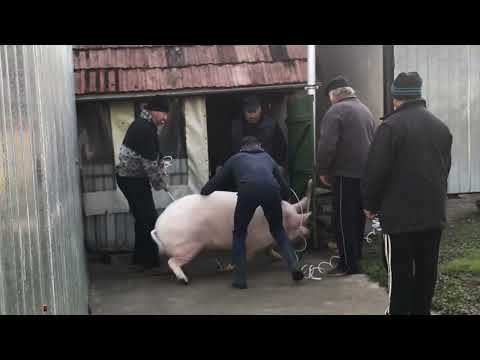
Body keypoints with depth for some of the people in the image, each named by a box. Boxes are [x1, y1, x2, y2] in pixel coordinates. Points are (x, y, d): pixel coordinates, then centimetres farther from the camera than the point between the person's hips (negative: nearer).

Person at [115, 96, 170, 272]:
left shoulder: (142, 124, 13)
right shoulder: (145, 129, -21)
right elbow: (149, 162, -21)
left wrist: (160, 162, 5)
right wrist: (160, 183, -10)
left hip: (131, 178, 10)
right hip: (133, 180, -10)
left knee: (144, 218, 15)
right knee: (148, 219, -6)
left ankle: (141, 258, 23)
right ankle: (148, 260, 2)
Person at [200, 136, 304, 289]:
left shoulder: (236, 159, 32)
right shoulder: (267, 157, 37)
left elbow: (216, 181, 36)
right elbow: (285, 190, 36)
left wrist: (204, 191, 56)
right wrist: (279, 198, 58)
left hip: (248, 190, -2)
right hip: (271, 190, 2)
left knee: (239, 233, 17)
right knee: (278, 229, 24)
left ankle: (240, 279, 11)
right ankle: (293, 265, 8)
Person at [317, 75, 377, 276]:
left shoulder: (335, 111, -10)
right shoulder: (365, 110, 16)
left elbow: (326, 145, -18)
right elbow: (373, 141, 19)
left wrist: (323, 170, -8)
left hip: (346, 175, -8)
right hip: (365, 173, 8)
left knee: (344, 220, -1)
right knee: (358, 218, 17)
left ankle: (348, 264, 1)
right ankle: (356, 257, 26)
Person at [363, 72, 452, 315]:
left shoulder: (391, 125, -13)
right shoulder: (440, 126, 10)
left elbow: (376, 170, -14)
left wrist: (370, 204, -1)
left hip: (400, 213, -6)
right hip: (434, 212, 6)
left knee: (400, 269, 1)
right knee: (427, 268, 12)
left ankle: (399, 310, 7)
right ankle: (421, 310, 20)